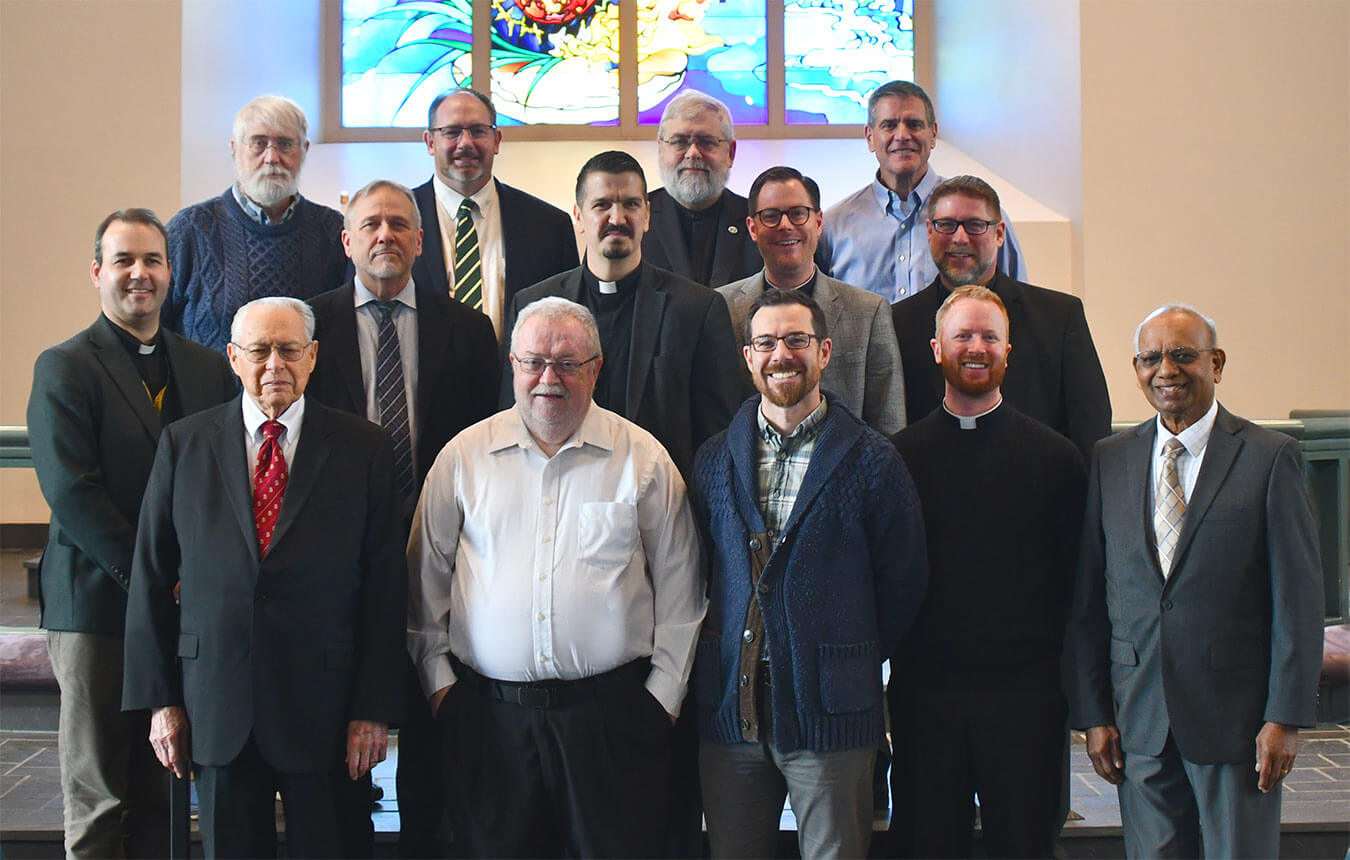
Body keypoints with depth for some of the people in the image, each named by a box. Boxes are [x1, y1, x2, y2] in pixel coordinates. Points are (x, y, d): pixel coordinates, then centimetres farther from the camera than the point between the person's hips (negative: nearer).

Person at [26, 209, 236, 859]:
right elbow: (70, 492, -11)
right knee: (96, 797, 2)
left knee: (160, 791, 10)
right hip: (97, 604, -4)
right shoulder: (63, 369, -3)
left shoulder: (208, 368, 12)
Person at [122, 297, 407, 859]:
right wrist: (159, 698, 1)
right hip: (217, 706, 1)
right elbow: (150, 579, 5)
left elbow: (385, 586, -2)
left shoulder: (363, 448, 0)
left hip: (325, 708, -1)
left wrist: (374, 707, -6)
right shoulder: (183, 444, 4)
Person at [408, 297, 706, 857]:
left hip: (613, 713, -1)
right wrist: (437, 679, 6)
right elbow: (427, 580, 11)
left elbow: (677, 588, 6)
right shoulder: (463, 458, 6)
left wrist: (664, 691, 2)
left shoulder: (643, 458, 3)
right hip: (490, 715, 1)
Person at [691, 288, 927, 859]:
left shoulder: (871, 460, -2)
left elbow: (903, 580, 2)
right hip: (729, 710, 3)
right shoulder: (715, 460, 8)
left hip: (830, 710, -3)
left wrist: (859, 660, 2)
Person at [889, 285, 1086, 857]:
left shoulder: (1055, 456, 4)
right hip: (924, 690, 0)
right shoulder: (901, 455, 5)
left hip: (1025, 688, 0)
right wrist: (897, 657, 0)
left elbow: (1075, 575, 3)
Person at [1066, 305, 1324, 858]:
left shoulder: (1270, 458, -2)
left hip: (1235, 715, -3)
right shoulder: (1109, 461, 7)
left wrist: (1286, 716, -9)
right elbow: (1087, 598, 7)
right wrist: (1093, 713, 3)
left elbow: (1299, 598, -4)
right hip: (1139, 720, 3)